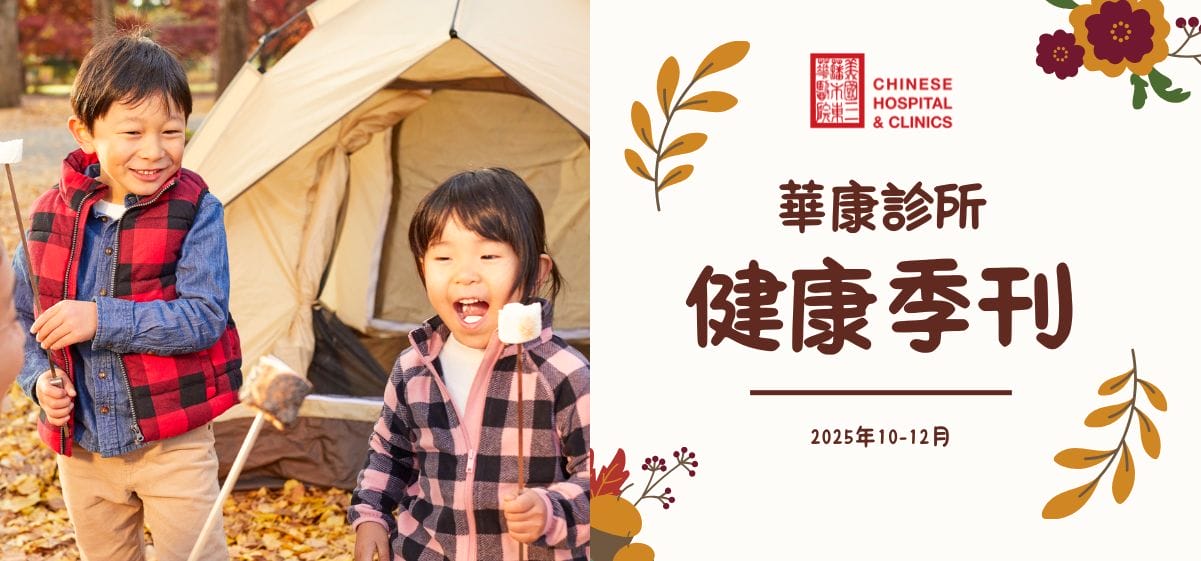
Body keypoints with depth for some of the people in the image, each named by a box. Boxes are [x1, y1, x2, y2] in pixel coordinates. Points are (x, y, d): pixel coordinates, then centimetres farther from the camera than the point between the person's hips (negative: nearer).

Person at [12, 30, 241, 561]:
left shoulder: (196, 212, -13)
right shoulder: (50, 216, -2)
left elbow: (204, 318, -21)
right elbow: (22, 318, 10)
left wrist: (102, 318, -27)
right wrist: (40, 378, -8)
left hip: (174, 443, -4)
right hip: (82, 447, 4)